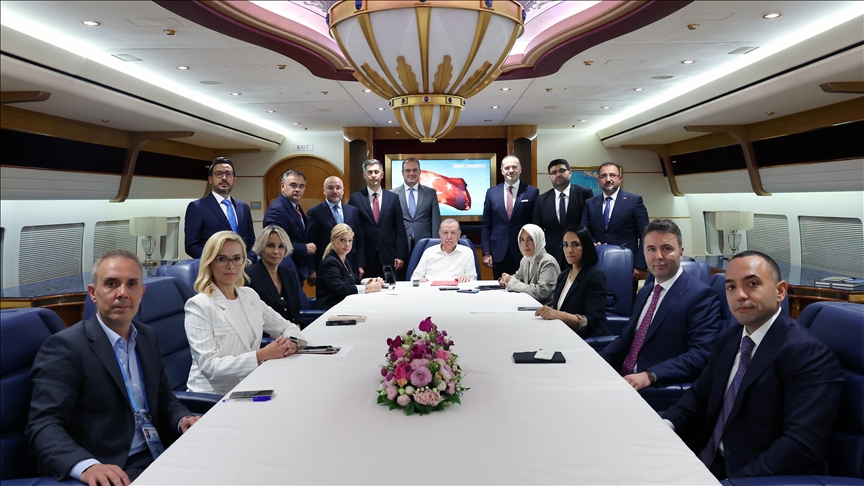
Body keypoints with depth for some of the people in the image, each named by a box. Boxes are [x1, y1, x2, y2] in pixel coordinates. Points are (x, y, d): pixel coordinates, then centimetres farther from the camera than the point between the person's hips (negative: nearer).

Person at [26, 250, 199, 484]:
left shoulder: (147, 336, 10)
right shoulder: (65, 347, -10)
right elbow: (43, 425, -17)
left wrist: (182, 420, -5)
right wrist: (87, 466, -35)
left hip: (160, 456, 5)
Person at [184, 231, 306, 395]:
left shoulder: (250, 296, 7)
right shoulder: (199, 306, -11)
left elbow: (286, 326, 14)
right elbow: (209, 366, -17)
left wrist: (291, 341, -8)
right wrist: (261, 355, -24)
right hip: (212, 398, -6)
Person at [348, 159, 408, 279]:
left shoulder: (393, 198, 7)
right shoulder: (355, 198, 2)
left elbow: (399, 229, 6)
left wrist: (400, 255, 0)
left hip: (388, 257, 1)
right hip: (364, 258, -1)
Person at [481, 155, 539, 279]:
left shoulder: (532, 192, 0)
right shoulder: (492, 193, 6)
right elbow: (485, 225, 6)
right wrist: (486, 252, 0)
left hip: (524, 253, -2)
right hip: (499, 254, 2)